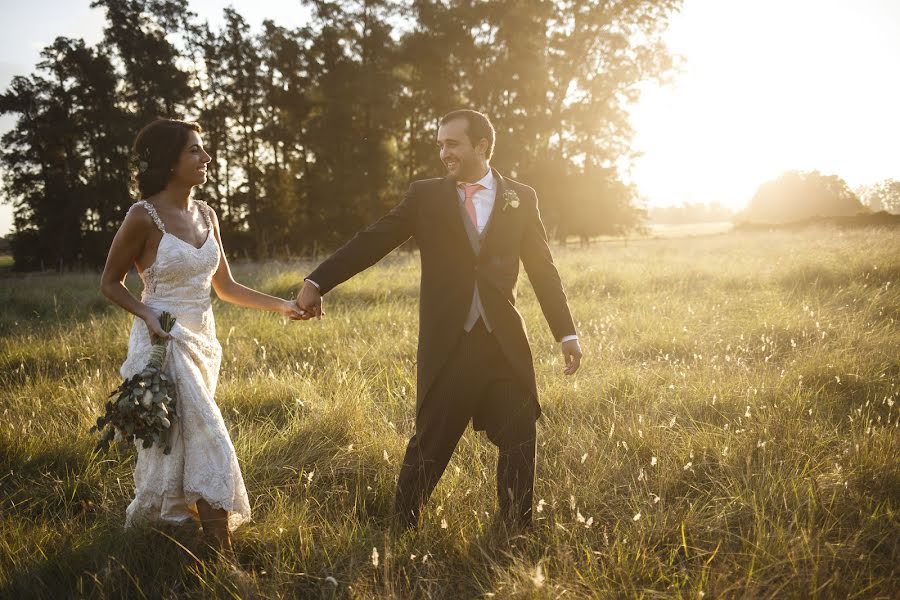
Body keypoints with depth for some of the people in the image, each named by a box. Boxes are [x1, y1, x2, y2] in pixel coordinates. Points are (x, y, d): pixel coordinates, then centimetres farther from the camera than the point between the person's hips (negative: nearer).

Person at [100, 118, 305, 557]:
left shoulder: (205, 215, 7)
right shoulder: (144, 217, -12)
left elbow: (225, 287, 12)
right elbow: (110, 283, -1)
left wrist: (282, 306, 4)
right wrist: (147, 314, -18)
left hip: (201, 342, 7)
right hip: (164, 341, -7)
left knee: (180, 445, 14)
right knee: (208, 446, -12)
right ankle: (222, 556, -4)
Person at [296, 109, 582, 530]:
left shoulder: (520, 199, 7)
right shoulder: (426, 196, 4)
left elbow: (543, 270, 9)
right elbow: (371, 242, 0)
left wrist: (567, 334, 7)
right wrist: (317, 282, -8)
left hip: (505, 341, 2)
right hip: (447, 342, -2)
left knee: (519, 441, 7)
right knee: (430, 443, 3)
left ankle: (517, 533, 23)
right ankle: (402, 530, 20)